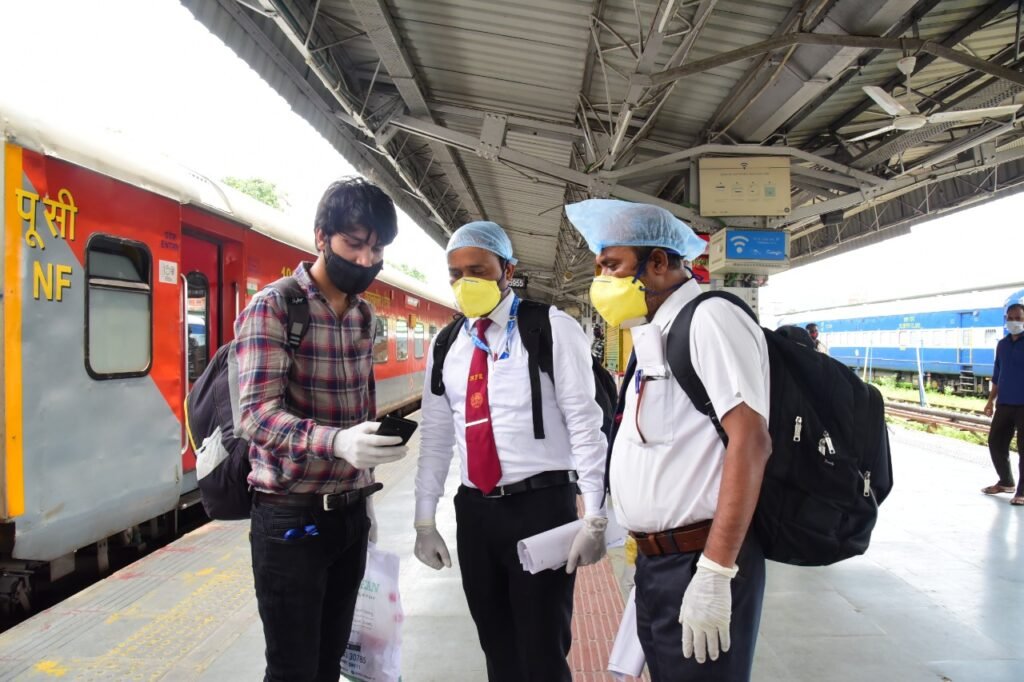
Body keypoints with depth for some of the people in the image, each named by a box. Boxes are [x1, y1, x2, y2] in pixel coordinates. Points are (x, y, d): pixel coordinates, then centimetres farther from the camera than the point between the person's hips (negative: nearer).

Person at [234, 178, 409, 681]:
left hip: (350, 512, 7)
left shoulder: (364, 316, 9)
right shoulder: (272, 308, -13)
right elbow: (258, 414, -23)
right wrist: (337, 442, -40)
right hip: (291, 516, -6)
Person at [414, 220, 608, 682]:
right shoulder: (446, 345, 8)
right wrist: (425, 520, 10)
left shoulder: (553, 329, -7)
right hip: (474, 510, 5)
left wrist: (594, 516, -13)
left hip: (542, 506, -5)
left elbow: (585, 423, -9)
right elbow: (436, 437, 11)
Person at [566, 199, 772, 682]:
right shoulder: (651, 336, 13)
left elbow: (750, 441, -22)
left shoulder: (710, 320, -14)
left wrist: (715, 574, -24)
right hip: (653, 560, 8)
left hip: (701, 560, -8)